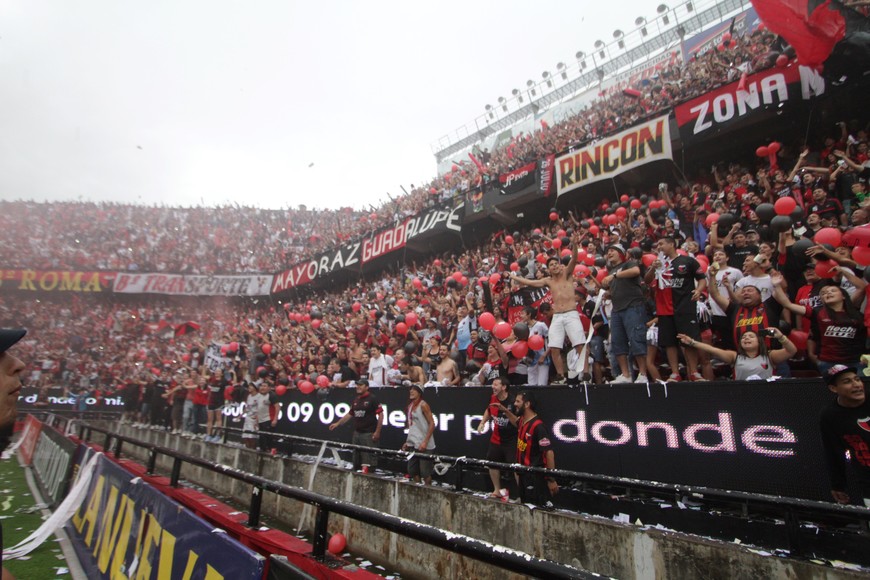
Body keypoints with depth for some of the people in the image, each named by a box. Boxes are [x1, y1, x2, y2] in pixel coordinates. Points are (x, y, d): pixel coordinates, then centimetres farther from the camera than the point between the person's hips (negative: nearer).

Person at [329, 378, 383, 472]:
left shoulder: (372, 399, -8)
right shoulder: (356, 400, 14)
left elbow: (380, 415, -12)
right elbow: (349, 414, 22)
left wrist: (377, 432, -15)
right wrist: (338, 423, 15)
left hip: (368, 433, -7)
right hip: (357, 432, 7)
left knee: (367, 456, -8)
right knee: (356, 459, 14)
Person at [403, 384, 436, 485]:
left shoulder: (423, 405, -10)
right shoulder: (410, 406, 12)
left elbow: (432, 424, -14)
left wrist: (425, 442, -19)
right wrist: (407, 442, 14)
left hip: (424, 445, -8)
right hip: (412, 444, 8)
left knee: (425, 472, -2)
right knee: (412, 470, 12)